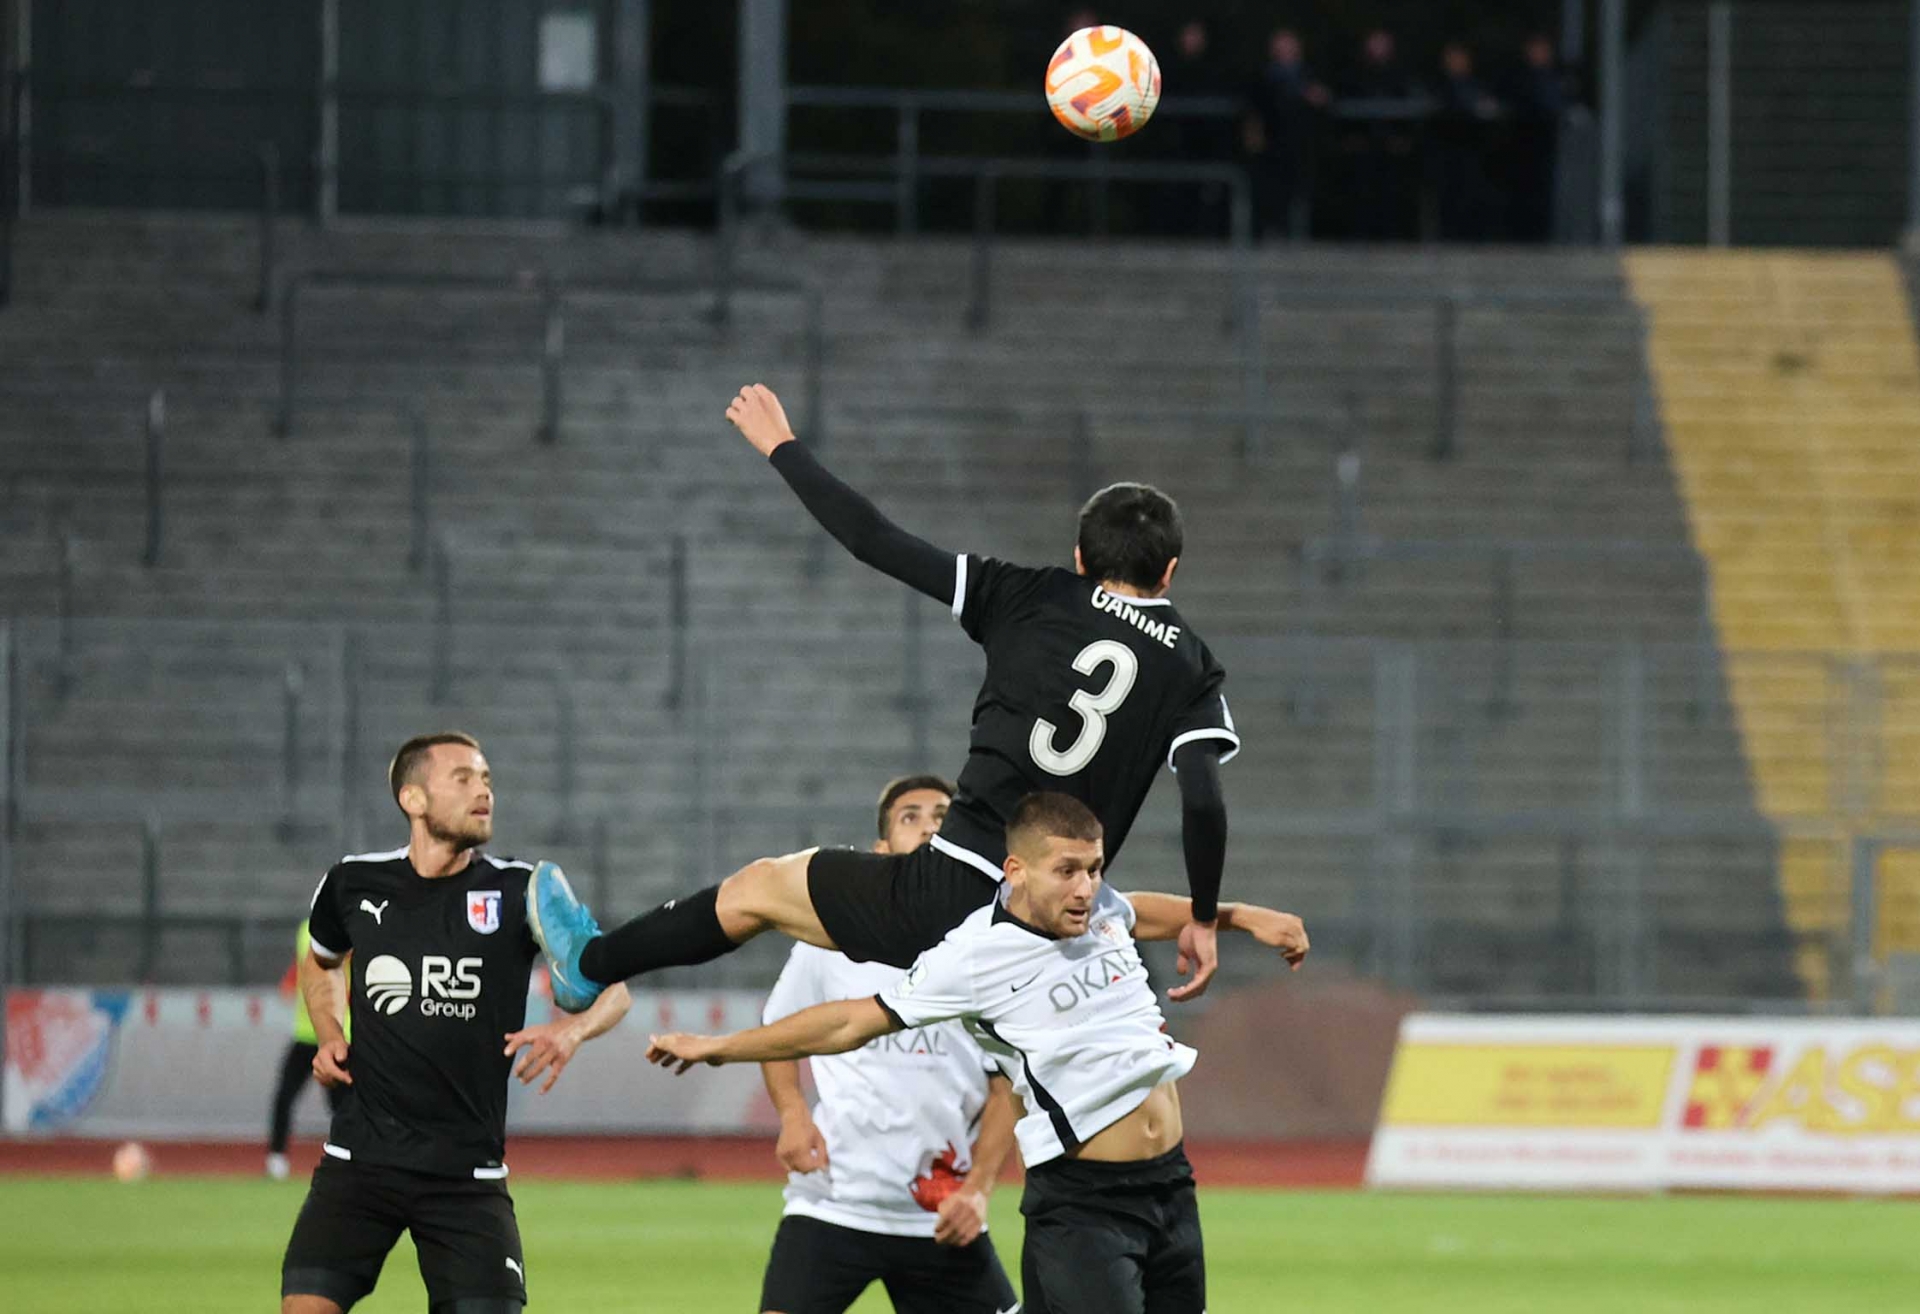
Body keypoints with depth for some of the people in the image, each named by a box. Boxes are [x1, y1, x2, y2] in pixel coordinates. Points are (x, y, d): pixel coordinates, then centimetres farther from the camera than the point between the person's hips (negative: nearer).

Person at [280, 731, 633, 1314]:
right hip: (361, 1157, 1)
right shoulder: (354, 884, 3)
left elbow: (611, 986, 2)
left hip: (467, 1175, -1)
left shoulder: (518, 891, -3)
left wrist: (573, 1030, -19)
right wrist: (329, 1037, 9)